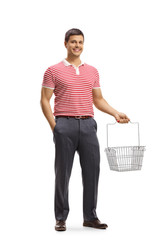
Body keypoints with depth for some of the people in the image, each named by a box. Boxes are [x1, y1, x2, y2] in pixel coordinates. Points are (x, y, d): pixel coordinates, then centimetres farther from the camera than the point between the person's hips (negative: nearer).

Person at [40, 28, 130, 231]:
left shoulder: (92, 71, 14)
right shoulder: (53, 71, 2)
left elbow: (98, 99, 18)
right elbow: (44, 100, 0)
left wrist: (115, 113, 3)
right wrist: (54, 126, -9)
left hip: (88, 125, 4)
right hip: (64, 125, -3)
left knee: (92, 171, 3)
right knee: (62, 172, 1)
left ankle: (90, 217, 14)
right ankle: (61, 218, 12)